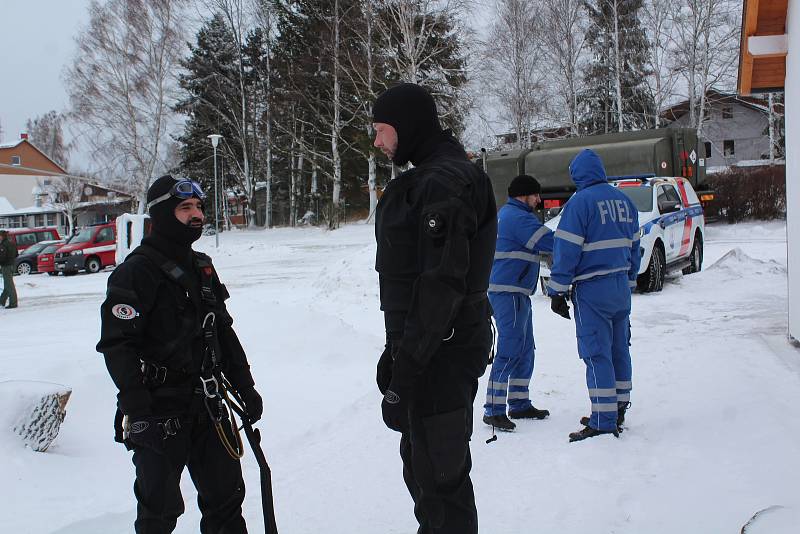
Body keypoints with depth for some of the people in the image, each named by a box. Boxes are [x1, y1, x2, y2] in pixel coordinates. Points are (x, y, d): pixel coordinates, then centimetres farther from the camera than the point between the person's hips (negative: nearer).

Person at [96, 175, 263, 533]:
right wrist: (137, 408, -22)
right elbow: (116, 344, -17)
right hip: (158, 410, -7)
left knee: (226, 493, 11)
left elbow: (223, 331, 20)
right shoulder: (137, 272, -12)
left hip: (206, 404, 7)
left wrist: (245, 386, 19)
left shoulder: (202, 267, 13)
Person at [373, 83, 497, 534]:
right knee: (420, 463, 23)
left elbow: (442, 282, -24)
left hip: (441, 355, -11)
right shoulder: (427, 177, 16)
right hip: (424, 344, 11)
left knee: (440, 473, -2)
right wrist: (397, 348, 22)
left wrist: (407, 365, -23)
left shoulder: (445, 180, -18)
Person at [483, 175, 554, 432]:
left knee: (525, 350, 15)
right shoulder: (519, 217, -14)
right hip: (509, 292, -11)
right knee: (510, 350, -11)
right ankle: (493, 410, -10)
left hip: (516, 293, 11)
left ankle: (519, 403, 22)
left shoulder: (506, 213, 19)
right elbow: (549, 241, -19)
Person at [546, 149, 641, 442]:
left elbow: (566, 250, -14)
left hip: (592, 289, -8)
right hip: (621, 286, 8)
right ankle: (618, 411, 24)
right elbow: (633, 245, 17)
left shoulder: (580, 202, -12)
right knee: (618, 348, 14)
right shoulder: (623, 200, 11)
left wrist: (557, 291, -8)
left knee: (597, 354, -5)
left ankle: (604, 422, -5)